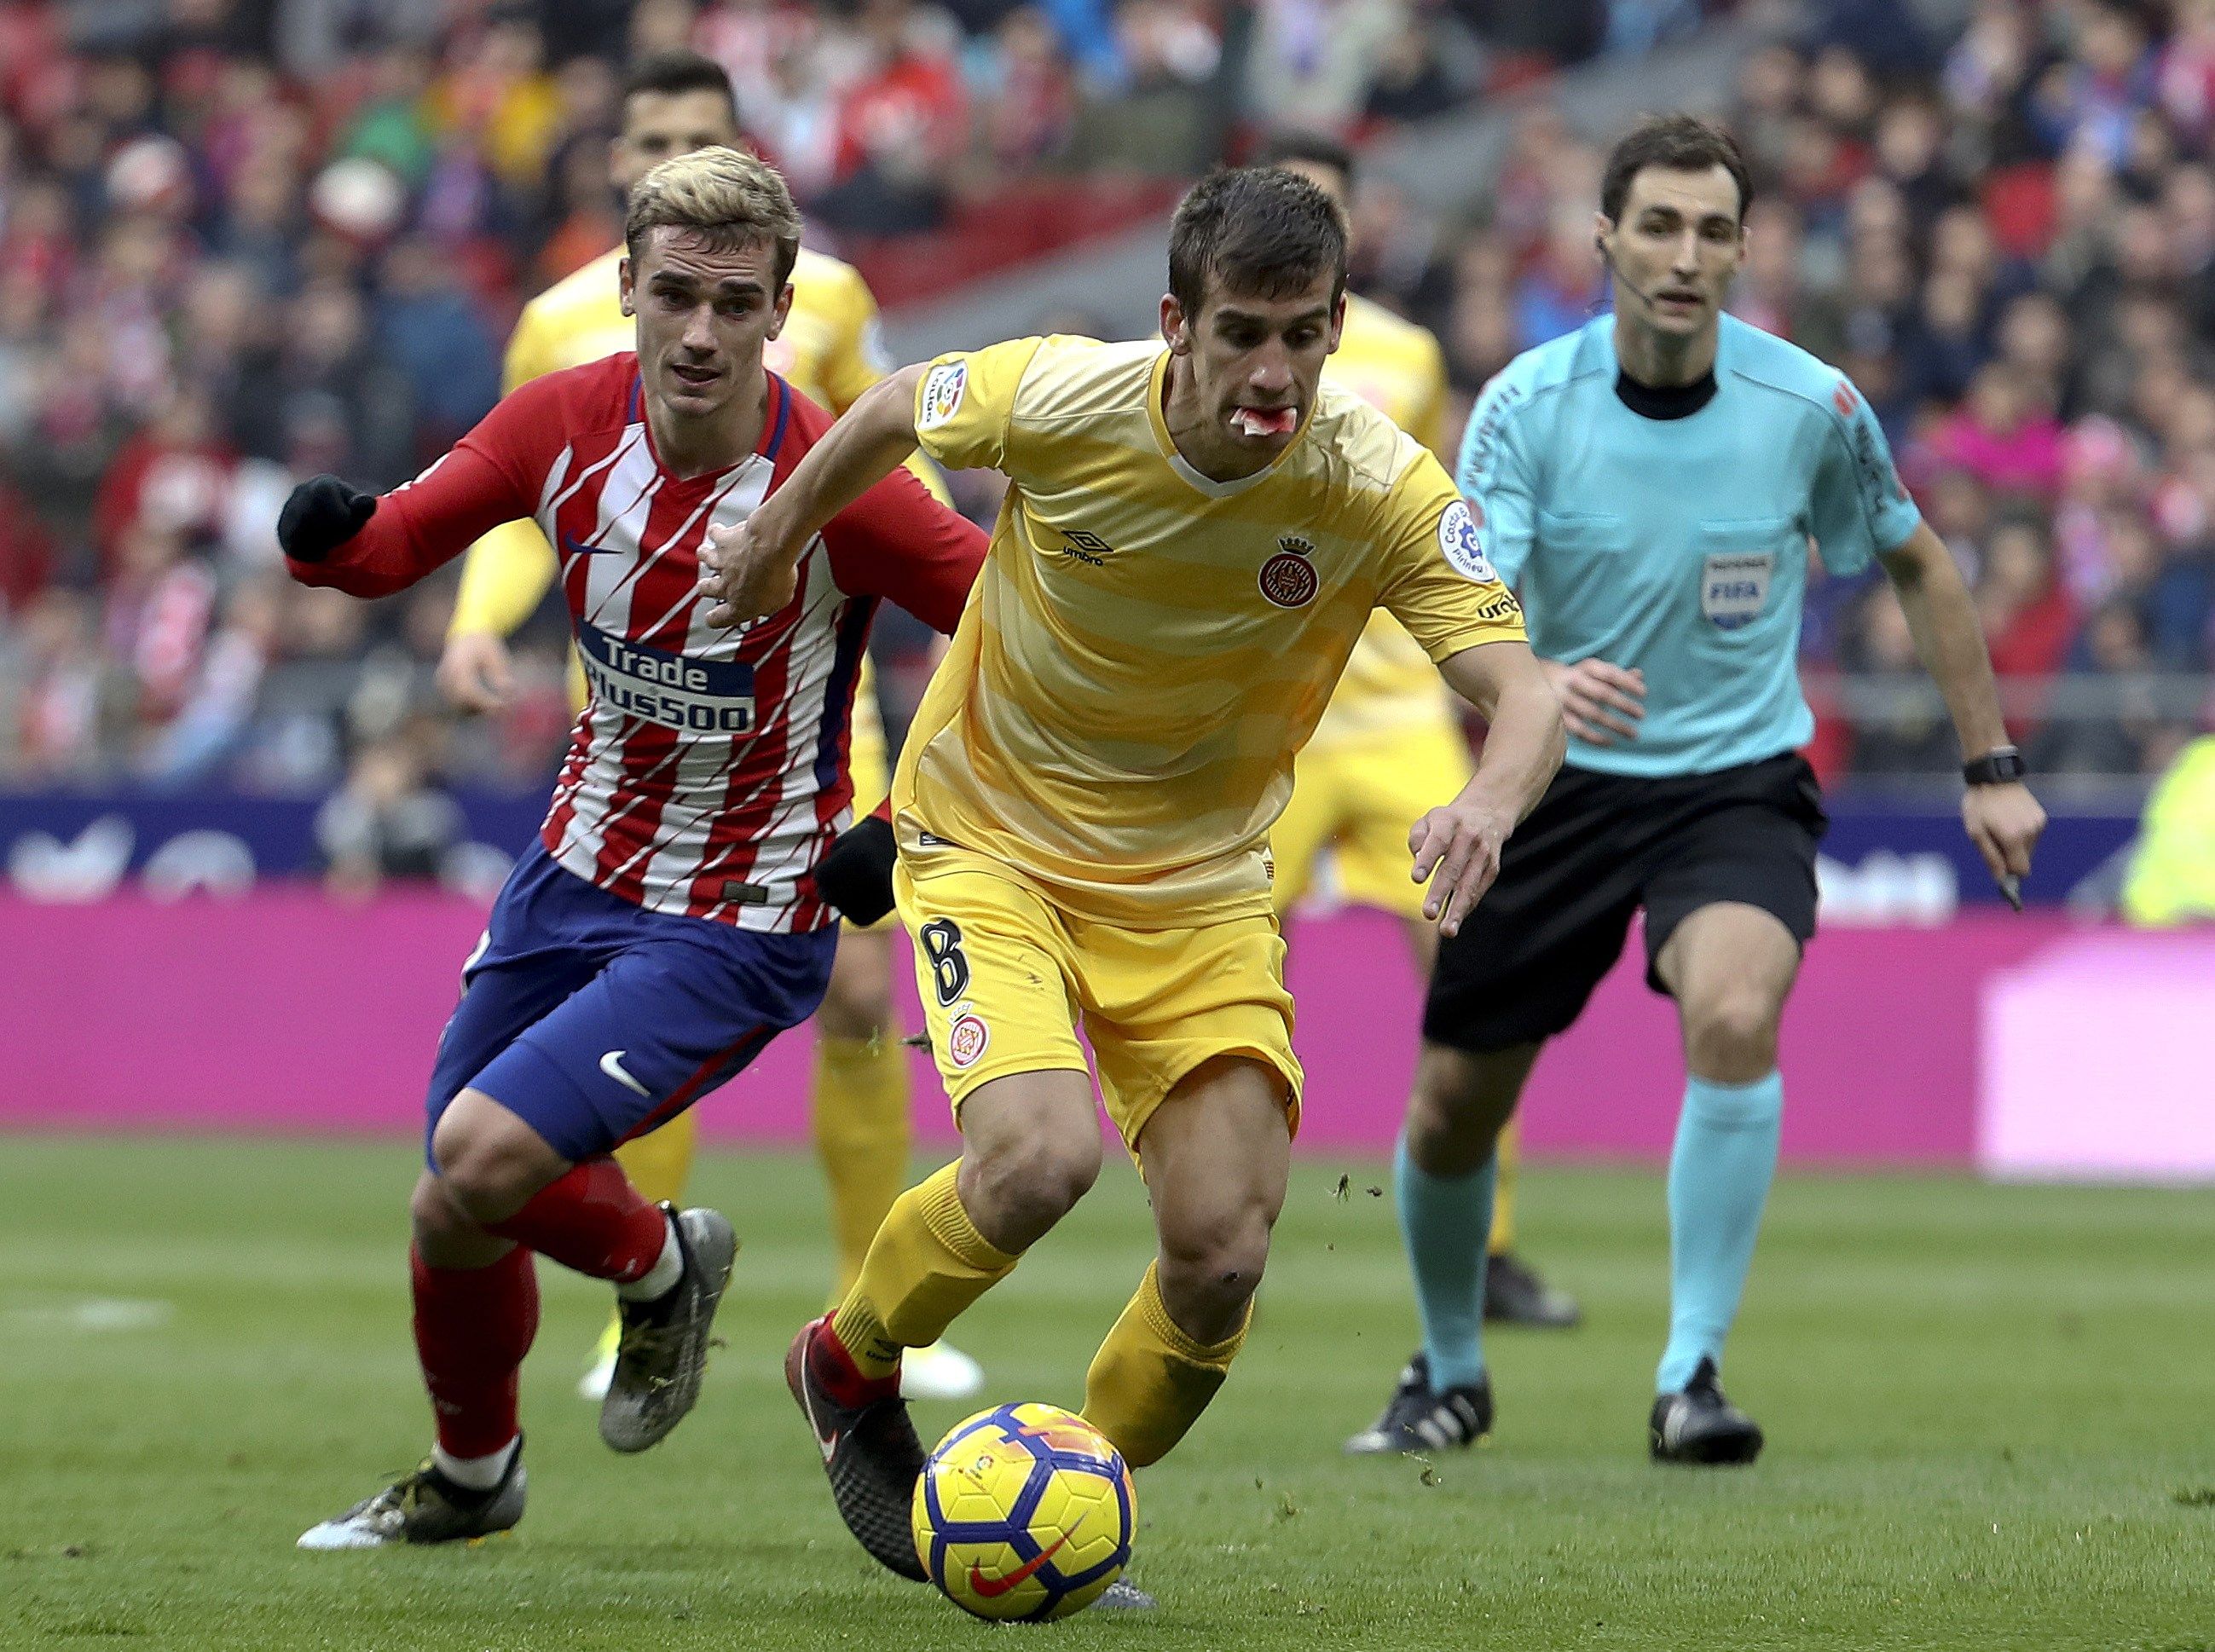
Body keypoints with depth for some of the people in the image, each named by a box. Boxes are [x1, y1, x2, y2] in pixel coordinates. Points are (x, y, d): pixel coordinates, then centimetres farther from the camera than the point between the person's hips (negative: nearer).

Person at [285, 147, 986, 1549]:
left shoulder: (834, 485, -24)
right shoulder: (570, 423, -10)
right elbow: (397, 542, 1)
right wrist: (327, 532, -23)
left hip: (739, 928, -5)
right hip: (578, 869, 5)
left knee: (483, 1163, -21)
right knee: (454, 1219, 11)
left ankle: (658, 1265, 13)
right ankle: (469, 1479, 42)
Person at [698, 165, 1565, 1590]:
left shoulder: (1383, 491, -20)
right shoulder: (1059, 401, -22)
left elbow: (1523, 690, -26)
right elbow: (891, 415, 0)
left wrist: (1489, 802, -48)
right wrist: (775, 547, 15)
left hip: (1200, 885, 2)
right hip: (992, 843, -2)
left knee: (1224, 1252, -10)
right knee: (1040, 1157, -27)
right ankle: (851, 1369, 5)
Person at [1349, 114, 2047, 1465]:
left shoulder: (1810, 405, -10)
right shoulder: (1528, 404, -13)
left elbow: (1918, 564, 8)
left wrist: (1994, 767, 7)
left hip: (1739, 785, -1)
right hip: (1557, 784, 1)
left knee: (1735, 1013, -31)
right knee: (1452, 1104, 5)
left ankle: (1693, 1374, -23)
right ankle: (1451, 1375, 35)